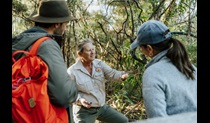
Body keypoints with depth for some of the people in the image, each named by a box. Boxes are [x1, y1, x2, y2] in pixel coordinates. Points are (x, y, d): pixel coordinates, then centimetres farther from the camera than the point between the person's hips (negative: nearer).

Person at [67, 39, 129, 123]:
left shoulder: (99, 63, -1)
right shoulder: (72, 71, -14)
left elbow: (111, 73, -15)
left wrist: (122, 76, -36)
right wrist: (80, 99, -28)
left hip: (102, 107, 6)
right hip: (84, 111, -5)